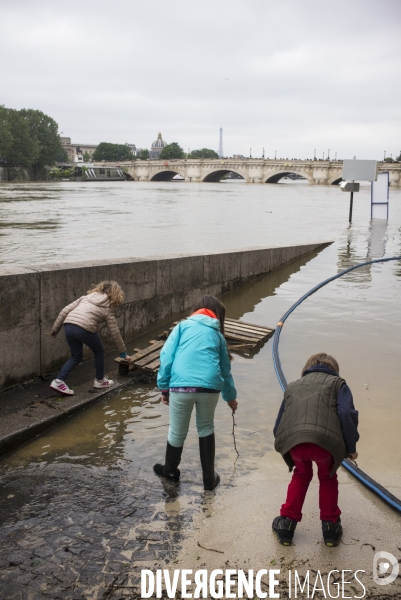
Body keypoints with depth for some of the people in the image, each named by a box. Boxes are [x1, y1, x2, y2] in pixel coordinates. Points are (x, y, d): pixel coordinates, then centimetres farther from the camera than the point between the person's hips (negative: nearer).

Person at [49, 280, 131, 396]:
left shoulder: (86, 297, 27)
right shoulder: (107, 309, 17)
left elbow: (65, 310, 16)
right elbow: (115, 333, 19)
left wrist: (55, 328, 20)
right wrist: (123, 353, 30)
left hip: (68, 325, 5)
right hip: (84, 329, -5)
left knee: (76, 356, 23)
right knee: (99, 351, 23)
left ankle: (58, 381, 10)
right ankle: (100, 381, 33)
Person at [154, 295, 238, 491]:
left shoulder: (183, 325, 16)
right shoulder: (217, 334, 23)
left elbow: (166, 356, 5)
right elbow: (225, 369, 31)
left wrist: (164, 387, 10)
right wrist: (230, 397, 44)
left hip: (181, 385, -1)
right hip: (209, 387, 2)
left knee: (177, 431, 18)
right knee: (206, 429, 25)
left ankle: (170, 470, 42)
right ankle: (209, 478, 31)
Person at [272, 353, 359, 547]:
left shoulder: (293, 386, 35)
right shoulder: (337, 383, 25)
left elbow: (279, 423, 31)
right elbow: (346, 414, 6)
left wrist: (283, 447, 43)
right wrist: (351, 447, 12)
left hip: (293, 440, 3)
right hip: (325, 440, -2)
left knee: (301, 475, 32)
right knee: (328, 478, 29)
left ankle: (287, 523, 34)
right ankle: (330, 526, 33)